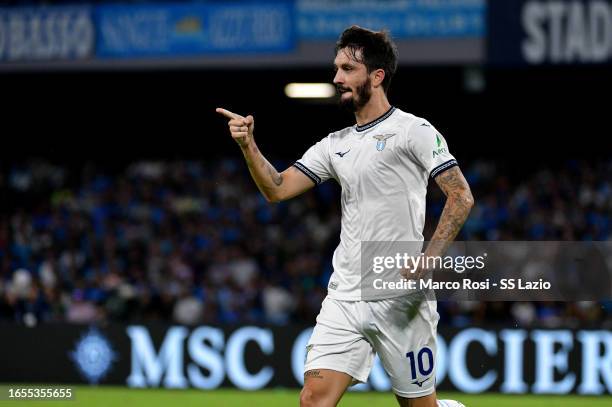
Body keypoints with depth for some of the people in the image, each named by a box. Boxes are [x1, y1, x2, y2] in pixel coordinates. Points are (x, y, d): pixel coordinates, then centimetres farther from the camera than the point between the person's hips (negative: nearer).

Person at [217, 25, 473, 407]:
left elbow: (461, 197, -9)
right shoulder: (335, 145, 15)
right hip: (344, 299, 5)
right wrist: (249, 145, -5)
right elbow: (278, 189, 11)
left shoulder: (413, 131, -4)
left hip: (400, 300, -5)